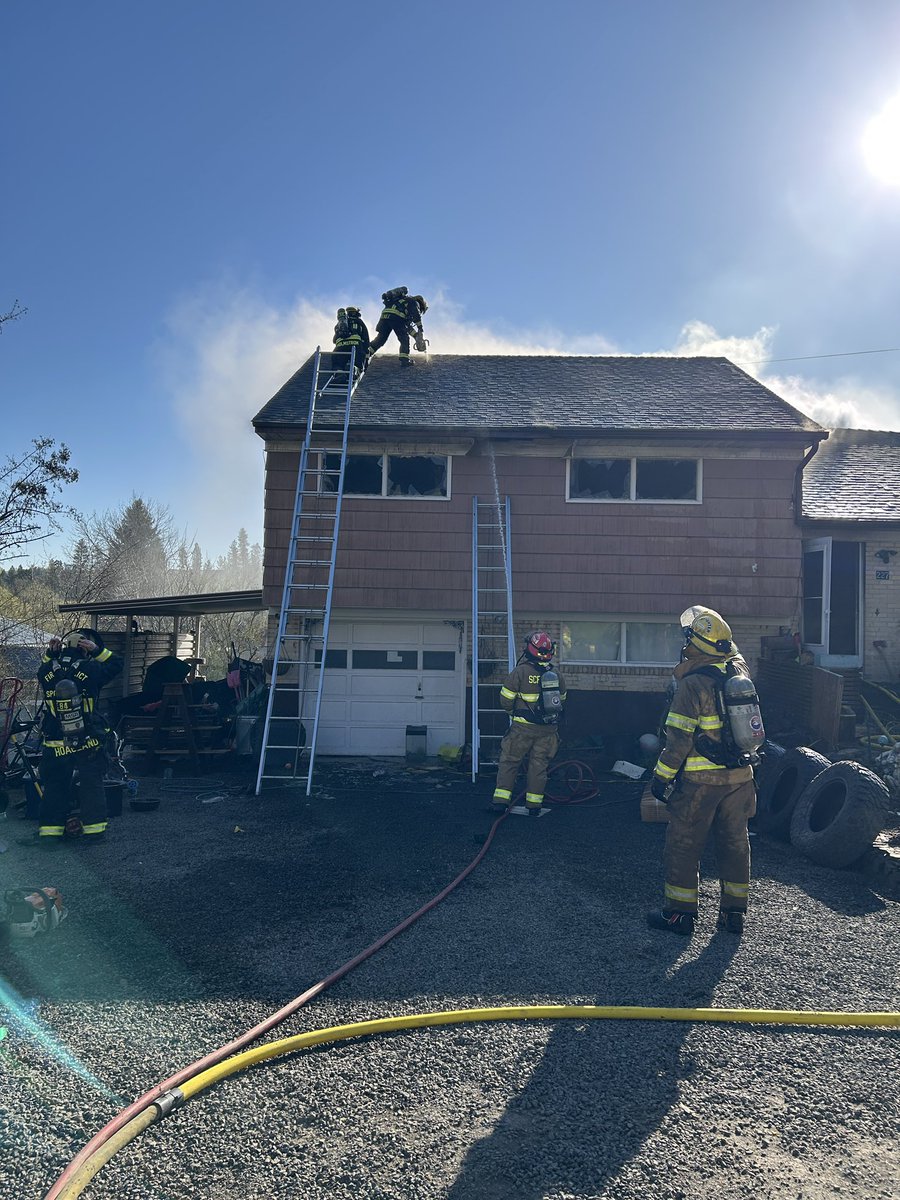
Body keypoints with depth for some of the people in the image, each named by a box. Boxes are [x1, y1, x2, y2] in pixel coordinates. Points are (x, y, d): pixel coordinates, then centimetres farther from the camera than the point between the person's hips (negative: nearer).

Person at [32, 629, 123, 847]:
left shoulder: (47, 671, -1)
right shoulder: (89, 670, -11)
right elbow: (116, 664, 2)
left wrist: (50, 652, 11)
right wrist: (98, 650, -3)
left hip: (55, 745, 3)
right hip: (88, 743, -3)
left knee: (53, 786, 14)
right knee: (92, 785, 8)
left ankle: (50, 830, 16)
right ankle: (94, 828, 10)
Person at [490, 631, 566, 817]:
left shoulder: (520, 672, -12)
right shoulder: (556, 675, 3)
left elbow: (506, 700, -8)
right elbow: (561, 700, 14)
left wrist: (513, 712, 12)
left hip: (523, 727, -4)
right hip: (548, 729, 4)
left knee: (509, 761, 6)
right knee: (539, 765, 11)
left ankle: (501, 800, 5)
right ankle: (534, 805, 14)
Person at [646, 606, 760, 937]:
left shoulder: (693, 683, -18)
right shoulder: (739, 671, 1)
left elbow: (679, 739, -17)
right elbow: (731, 652, 29)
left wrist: (662, 776, -10)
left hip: (701, 781, -6)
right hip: (740, 777, 7)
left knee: (683, 845, 6)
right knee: (735, 842, 15)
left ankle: (680, 912, 14)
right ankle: (734, 912, 24)